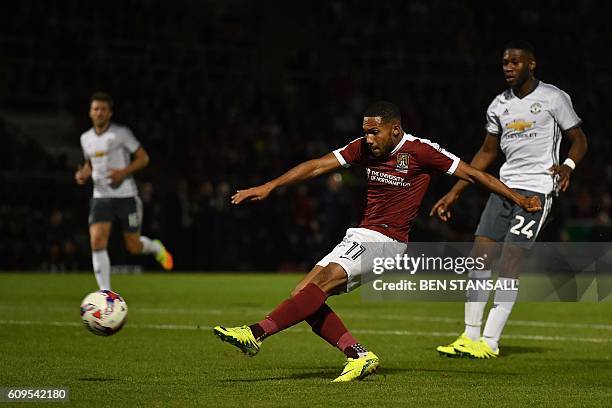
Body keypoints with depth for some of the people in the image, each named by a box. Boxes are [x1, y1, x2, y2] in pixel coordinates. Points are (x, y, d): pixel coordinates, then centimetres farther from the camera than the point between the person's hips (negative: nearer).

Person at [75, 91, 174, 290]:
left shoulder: (121, 133, -7)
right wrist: (83, 174, 2)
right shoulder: (86, 138, 8)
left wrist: (124, 172, -20)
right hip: (101, 198, 3)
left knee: (133, 247, 3)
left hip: (125, 196, -3)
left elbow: (143, 158, -4)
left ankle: (156, 248, 40)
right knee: (97, 241, -17)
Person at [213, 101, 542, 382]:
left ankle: (256, 334, -36)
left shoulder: (420, 151, -9)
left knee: (325, 280, -26)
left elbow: (472, 174, -2)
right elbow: (318, 166, 4)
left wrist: (518, 199, -1)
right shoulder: (364, 147, 7)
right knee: (303, 295, -5)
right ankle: (358, 355, -4)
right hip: (360, 237, 8)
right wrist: (269, 186, -4)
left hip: (387, 240, -8)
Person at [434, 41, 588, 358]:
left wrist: (568, 165, -21)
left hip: (537, 187, -6)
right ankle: (470, 337, 6)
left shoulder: (553, 98, -4)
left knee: (509, 261, -13)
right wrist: (454, 193, 19)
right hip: (504, 186, 6)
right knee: (479, 255, -1)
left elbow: (579, 140, 2)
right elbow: (487, 153, 21)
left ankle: (490, 342, -11)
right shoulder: (499, 105, 13)